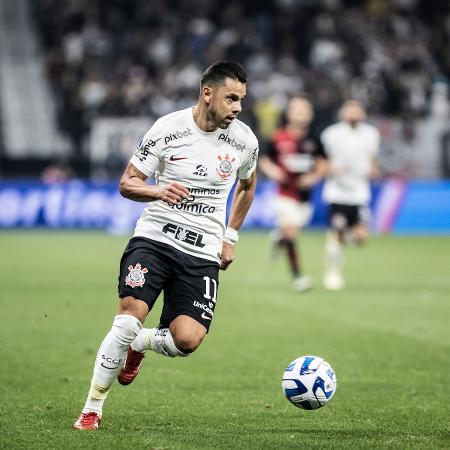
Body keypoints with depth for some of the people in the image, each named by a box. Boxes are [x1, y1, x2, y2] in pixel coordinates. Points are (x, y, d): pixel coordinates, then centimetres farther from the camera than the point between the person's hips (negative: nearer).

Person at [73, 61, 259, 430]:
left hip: (203, 254, 2)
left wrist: (230, 237, 18)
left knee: (188, 339, -16)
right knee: (129, 317, -21)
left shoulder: (245, 141, 2)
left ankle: (139, 344, 21)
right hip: (154, 238, -2)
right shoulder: (168, 129, -6)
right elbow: (127, 183, 0)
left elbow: (247, 185, 24)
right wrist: (157, 191, -22)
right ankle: (92, 410, -5)